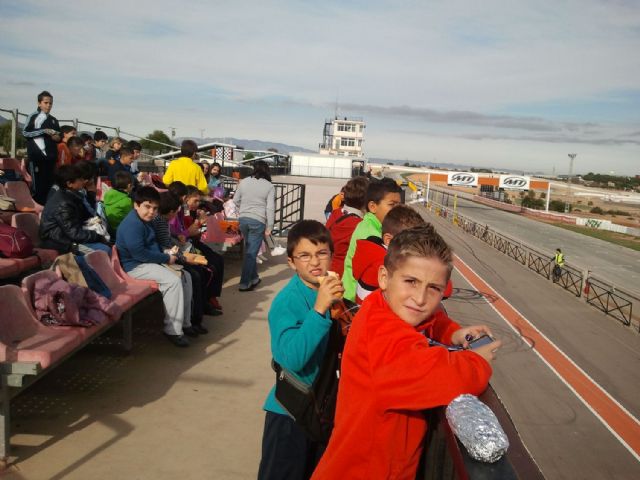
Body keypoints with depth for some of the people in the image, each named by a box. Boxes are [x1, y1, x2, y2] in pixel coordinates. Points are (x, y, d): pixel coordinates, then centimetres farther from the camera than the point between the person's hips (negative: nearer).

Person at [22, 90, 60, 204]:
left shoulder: (54, 120, 19)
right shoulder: (33, 117, 2)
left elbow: (59, 137, 27)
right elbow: (25, 132, -7)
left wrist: (58, 137, 4)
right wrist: (44, 131, -12)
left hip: (50, 156, 5)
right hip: (37, 156, -5)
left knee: (49, 184, 4)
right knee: (37, 184, -8)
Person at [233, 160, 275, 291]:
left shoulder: (244, 182, 5)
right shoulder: (269, 186, -5)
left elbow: (235, 200, 13)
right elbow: (270, 208, -8)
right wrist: (269, 227, -4)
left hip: (243, 219, 4)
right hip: (258, 221, -4)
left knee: (249, 249, 19)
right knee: (251, 252, 1)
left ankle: (253, 278, 29)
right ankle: (244, 283, 2)